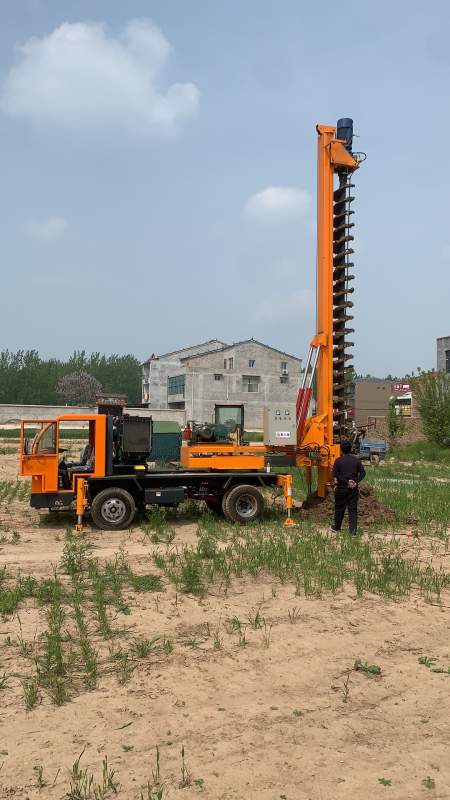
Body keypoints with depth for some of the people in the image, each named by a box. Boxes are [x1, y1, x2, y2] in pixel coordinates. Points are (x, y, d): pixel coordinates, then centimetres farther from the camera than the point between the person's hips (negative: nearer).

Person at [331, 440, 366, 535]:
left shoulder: (338, 460, -7)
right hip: (353, 488, 2)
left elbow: (335, 475, -14)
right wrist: (356, 482, -7)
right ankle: (353, 530, -2)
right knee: (353, 509, 4)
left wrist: (346, 481, -12)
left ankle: (337, 526, 29)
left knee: (339, 508, 14)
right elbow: (363, 473, -3)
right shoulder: (356, 460, 2)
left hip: (341, 488, -2)